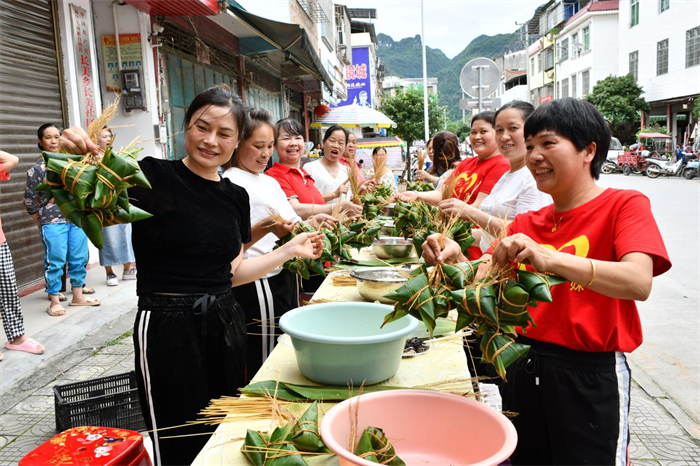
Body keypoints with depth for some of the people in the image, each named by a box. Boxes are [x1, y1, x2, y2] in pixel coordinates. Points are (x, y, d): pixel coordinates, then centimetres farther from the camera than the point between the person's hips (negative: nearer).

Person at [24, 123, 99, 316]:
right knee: (55, 261, -1)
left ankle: (78, 296, 23)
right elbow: (29, 199, 1)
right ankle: (54, 301, 10)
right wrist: (41, 223, 3)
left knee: (79, 259, 10)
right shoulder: (37, 168, -3)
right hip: (53, 223, -5)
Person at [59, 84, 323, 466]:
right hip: (168, 328, -5)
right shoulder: (153, 177, -9)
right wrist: (75, 161, -39)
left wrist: (289, 250, 9)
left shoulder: (236, 196, 8)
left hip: (225, 324, 6)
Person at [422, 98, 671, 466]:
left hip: (590, 378, -5)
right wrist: (455, 260, -19)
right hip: (522, 369, 5)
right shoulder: (526, 224, 8)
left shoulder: (623, 205, -7)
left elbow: (639, 282, -24)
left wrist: (548, 258, -37)